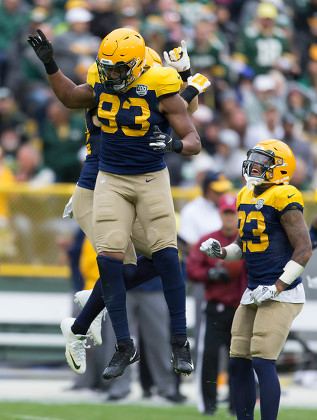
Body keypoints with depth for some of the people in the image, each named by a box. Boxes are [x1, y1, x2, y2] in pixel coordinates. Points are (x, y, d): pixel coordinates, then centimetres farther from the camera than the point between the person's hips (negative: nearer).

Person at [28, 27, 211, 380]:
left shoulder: (161, 92, -14)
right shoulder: (103, 86, -2)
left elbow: (194, 141, -11)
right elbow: (69, 97, 21)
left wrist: (176, 144, -33)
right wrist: (50, 65, 9)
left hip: (151, 179, -3)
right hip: (111, 180, 3)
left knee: (166, 257, -11)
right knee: (108, 260, -8)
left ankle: (180, 343, 2)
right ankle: (124, 348, 1)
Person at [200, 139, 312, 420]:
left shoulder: (283, 199, -13)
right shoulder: (246, 197, 13)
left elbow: (304, 250, -16)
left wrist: (276, 288, -19)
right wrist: (220, 252, 3)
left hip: (281, 294, -9)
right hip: (254, 292, 9)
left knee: (263, 362, -14)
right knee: (239, 362, 8)